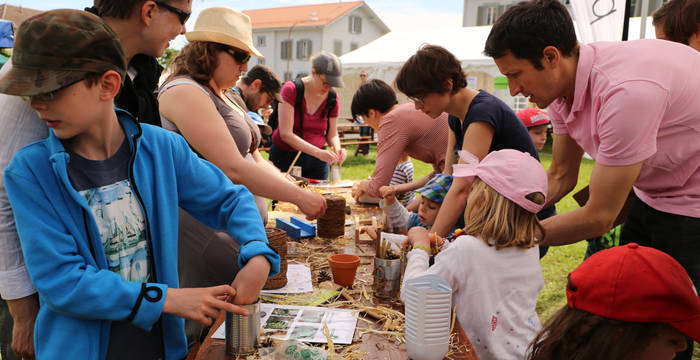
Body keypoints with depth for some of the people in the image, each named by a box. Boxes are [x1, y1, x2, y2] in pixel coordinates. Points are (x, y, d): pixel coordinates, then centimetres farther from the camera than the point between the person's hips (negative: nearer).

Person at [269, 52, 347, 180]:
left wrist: (337, 149, -18)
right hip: (285, 158, -3)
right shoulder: (291, 89, -14)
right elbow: (286, 134, -19)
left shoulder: (332, 97, -2)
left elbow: (332, 134, 6)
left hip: (317, 162, 4)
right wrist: (318, 152, -28)